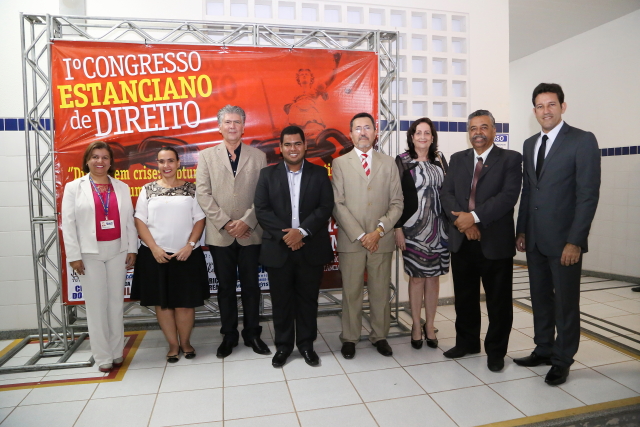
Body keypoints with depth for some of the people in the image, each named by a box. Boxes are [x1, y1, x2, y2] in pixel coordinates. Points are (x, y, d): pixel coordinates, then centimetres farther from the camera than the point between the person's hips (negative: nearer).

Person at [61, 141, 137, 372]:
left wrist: (132, 249, 2)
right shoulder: (74, 187, 3)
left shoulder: (122, 187, 9)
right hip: (90, 253, -2)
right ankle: (103, 356, 13)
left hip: (117, 251, 2)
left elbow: (129, 220, 7)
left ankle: (117, 352, 19)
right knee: (96, 304, 3)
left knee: (116, 302, 8)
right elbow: (68, 224, -1)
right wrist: (74, 255, -7)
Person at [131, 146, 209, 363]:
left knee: (185, 302, 4)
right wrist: (154, 248, -10)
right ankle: (173, 344, 21)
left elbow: (200, 219, 1)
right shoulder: (148, 189, 5)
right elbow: (140, 221, 1)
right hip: (155, 255, 1)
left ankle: (185, 342, 23)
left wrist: (189, 245, -11)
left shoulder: (191, 188, 4)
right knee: (161, 302, 6)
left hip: (186, 254, -1)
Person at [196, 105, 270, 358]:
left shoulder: (258, 156, 6)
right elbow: (203, 194, -2)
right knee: (225, 287, 10)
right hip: (220, 234, 0)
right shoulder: (207, 156, 7)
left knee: (251, 286, 8)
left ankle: (252, 334, 23)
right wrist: (225, 223, -11)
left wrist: (247, 221, -13)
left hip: (250, 233, 0)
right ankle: (229, 336, 24)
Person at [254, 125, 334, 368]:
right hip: (278, 249, 0)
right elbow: (262, 210, -4)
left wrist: (301, 231, -17)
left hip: (311, 249, 0)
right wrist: (285, 234, -14)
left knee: (308, 299, 10)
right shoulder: (268, 174, 5)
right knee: (281, 300, 9)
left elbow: (325, 208, -5)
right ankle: (283, 345, 26)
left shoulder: (319, 173, 5)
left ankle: (306, 344, 27)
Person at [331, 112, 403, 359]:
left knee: (381, 291, 9)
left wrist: (378, 231, -9)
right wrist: (360, 235, -10)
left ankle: (379, 336, 26)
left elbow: (397, 203, 4)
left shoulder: (388, 163, 9)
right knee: (351, 292, 6)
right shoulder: (340, 163, 4)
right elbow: (337, 205, -4)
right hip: (350, 240, -1)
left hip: (382, 240, 2)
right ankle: (349, 338, 21)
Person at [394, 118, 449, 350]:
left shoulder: (440, 159, 9)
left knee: (433, 276, 9)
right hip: (414, 226, -3)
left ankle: (430, 325, 22)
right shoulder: (402, 161, -2)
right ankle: (417, 326, 19)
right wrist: (398, 227, -10)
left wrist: (451, 221, 6)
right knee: (417, 276, 3)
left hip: (438, 227, 3)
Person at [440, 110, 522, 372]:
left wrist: (475, 217, -21)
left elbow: (509, 196, -14)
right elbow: (446, 193, 2)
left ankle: (496, 351, 25)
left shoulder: (510, 159, -1)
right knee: (464, 297, 15)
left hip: (496, 241, -3)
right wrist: (462, 221, -14)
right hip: (461, 240, 4)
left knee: (498, 301, 8)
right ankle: (467, 342, 33)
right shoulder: (457, 159, 11)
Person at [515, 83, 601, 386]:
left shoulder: (583, 141, -7)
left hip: (563, 240, -5)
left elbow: (588, 194, -12)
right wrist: (522, 231, 11)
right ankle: (543, 350, 30)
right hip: (535, 239, 6)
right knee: (540, 298, 15)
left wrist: (575, 241, -16)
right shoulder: (530, 144, 12)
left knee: (565, 302, 6)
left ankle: (562, 360, 22)